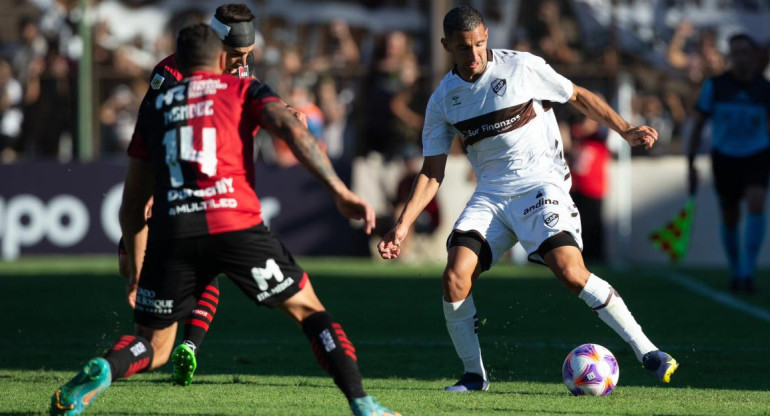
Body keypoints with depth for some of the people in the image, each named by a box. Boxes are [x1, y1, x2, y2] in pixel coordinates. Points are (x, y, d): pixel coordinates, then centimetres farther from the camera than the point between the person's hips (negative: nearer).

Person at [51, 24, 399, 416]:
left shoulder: (154, 108, 26)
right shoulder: (244, 90, 17)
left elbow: (132, 205, 27)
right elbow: (292, 130, -4)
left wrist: (137, 274, 35)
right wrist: (341, 192, -9)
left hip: (171, 233, 2)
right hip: (237, 226, -2)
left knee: (153, 345, 15)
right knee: (308, 310, 14)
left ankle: (103, 370, -17)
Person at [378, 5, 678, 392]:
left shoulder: (522, 67, -7)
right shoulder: (443, 99, 3)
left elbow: (578, 97, 6)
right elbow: (432, 172, 8)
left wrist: (625, 130, -3)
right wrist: (403, 225, -1)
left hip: (540, 182, -4)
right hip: (490, 193, 4)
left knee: (570, 271, -23)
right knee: (455, 277, -16)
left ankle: (647, 351, -15)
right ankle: (474, 374, 2)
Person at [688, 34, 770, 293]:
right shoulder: (715, 85, -5)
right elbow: (698, 125, 1)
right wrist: (690, 163, -3)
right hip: (724, 156, 1)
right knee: (729, 218, 7)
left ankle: (748, 272, -20)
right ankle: (735, 271, 30)